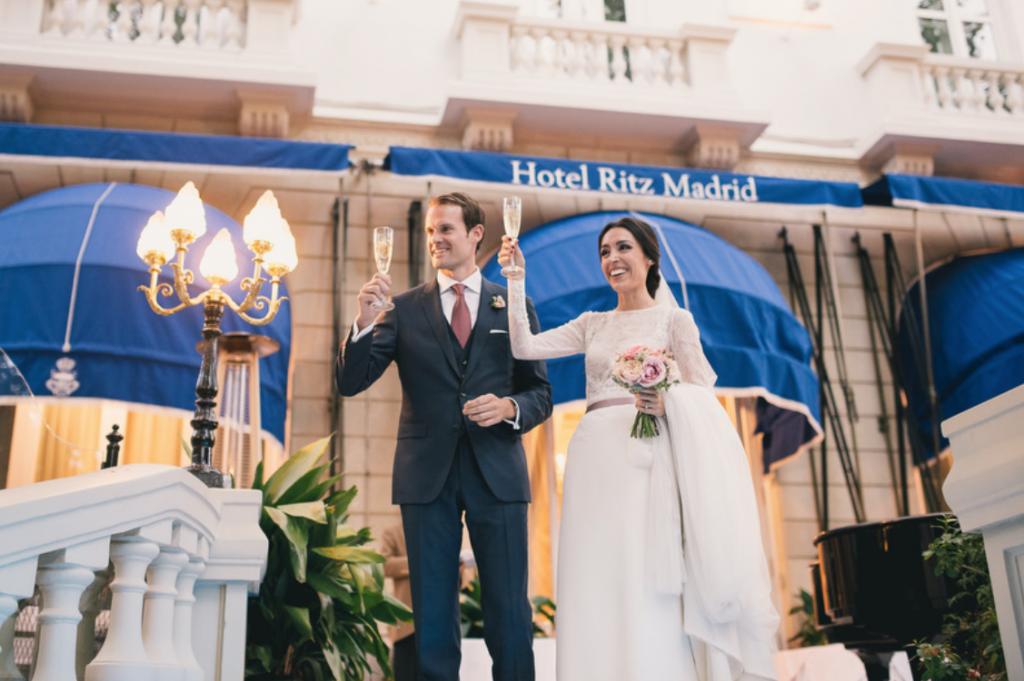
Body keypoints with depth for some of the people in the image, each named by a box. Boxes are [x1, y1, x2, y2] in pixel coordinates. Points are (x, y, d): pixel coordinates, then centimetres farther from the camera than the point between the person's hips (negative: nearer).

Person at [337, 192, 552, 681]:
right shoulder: (405, 308, 5)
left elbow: (540, 394, 7)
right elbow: (350, 383, -2)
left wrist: (510, 408, -15)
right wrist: (364, 322, -18)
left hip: (496, 473, 0)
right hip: (428, 474, 0)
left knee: (509, 613, 5)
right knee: (432, 614, 10)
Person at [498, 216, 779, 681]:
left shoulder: (674, 319, 5)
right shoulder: (592, 324, 17)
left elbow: (703, 396, 1)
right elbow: (524, 347, 6)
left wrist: (666, 402, -19)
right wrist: (516, 278, 2)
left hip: (646, 456, -4)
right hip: (594, 459, 4)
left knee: (649, 589, -8)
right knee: (598, 586, 3)